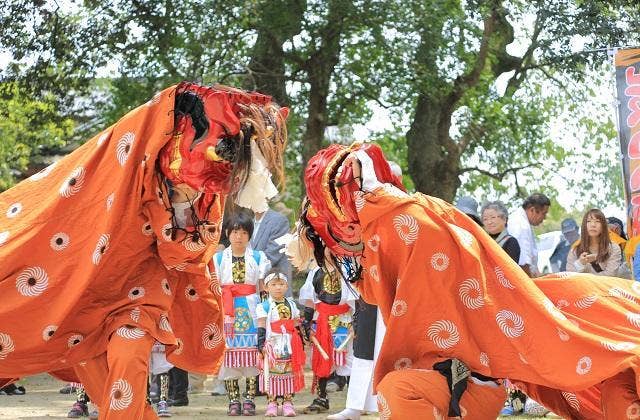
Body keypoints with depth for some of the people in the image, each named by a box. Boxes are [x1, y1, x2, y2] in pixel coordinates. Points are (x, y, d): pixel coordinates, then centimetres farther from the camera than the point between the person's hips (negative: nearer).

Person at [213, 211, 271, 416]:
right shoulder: (219, 258, 10)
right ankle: (233, 401, 1)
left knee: (251, 354, -5)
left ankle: (250, 400, -1)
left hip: (251, 312, -1)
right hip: (227, 312, 1)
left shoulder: (258, 258, 8)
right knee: (229, 354, -4)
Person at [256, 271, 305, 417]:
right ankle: (271, 402, 2)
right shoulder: (264, 306, -1)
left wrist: (301, 345, 15)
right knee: (271, 373, -3)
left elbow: (297, 326, 16)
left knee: (289, 372, 4)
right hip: (272, 345, -3)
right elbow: (261, 328, -5)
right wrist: (261, 345, -13)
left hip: (290, 346, 4)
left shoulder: (292, 305, 11)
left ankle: (288, 401, 9)